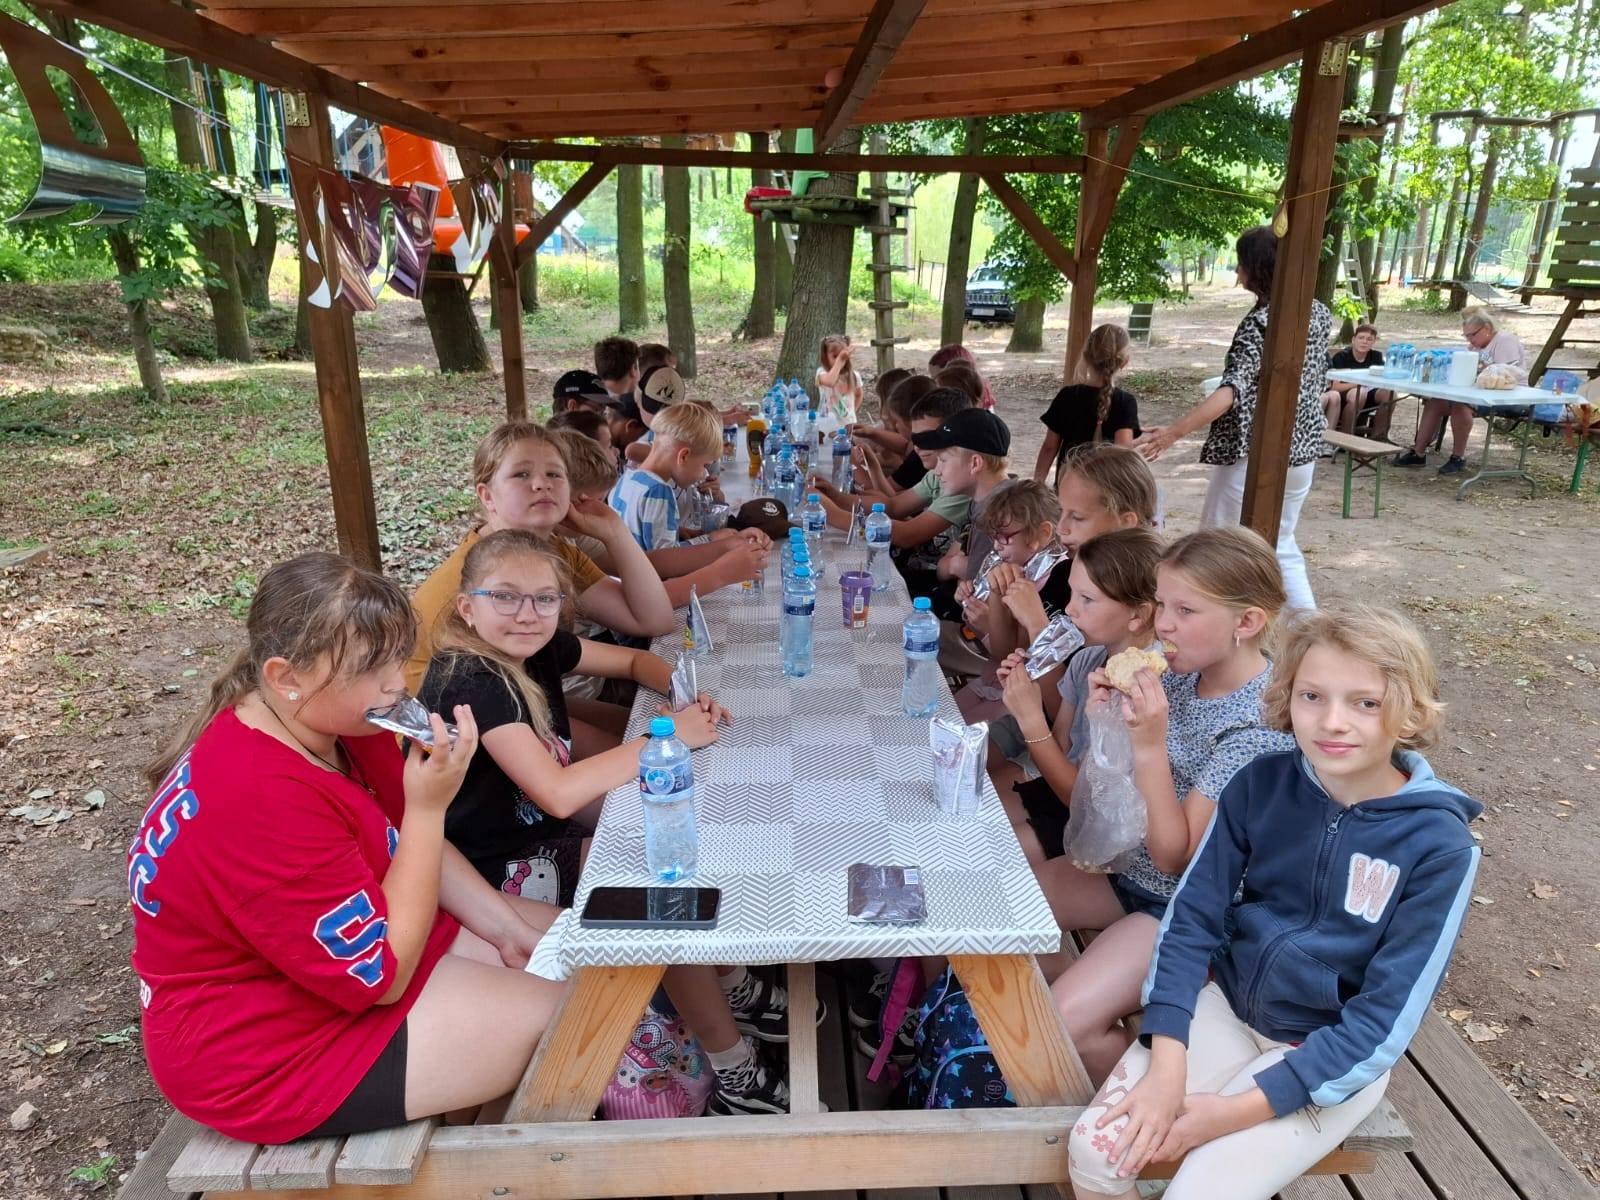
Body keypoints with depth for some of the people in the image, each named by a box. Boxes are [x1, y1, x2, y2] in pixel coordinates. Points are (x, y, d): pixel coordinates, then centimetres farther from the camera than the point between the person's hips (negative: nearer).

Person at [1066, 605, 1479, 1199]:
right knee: (1094, 1150, -14)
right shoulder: (1260, 785, -10)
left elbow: (1384, 1022, -16)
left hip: (1334, 1058, -2)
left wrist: (1242, 1109, -19)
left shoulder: (1439, 845, -18)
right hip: (1224, 1005, 3)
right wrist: (1167, 1063, -18)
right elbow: (1192, 917, -7)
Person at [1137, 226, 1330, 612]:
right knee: (1281, 545, 21)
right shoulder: (1318, 313, 5)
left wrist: (1174, 431, -41)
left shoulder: (1260, 322, -18)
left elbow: (1233, 389, -31)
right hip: (1302, 449, 8)